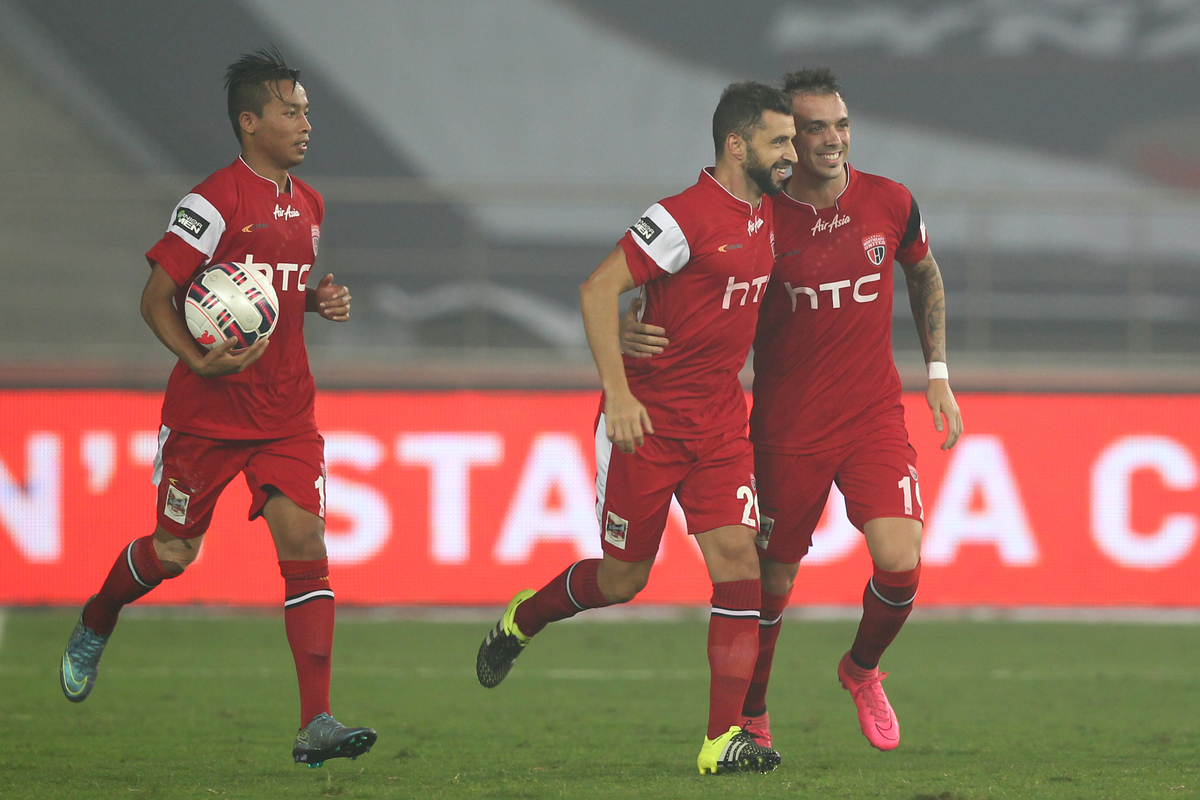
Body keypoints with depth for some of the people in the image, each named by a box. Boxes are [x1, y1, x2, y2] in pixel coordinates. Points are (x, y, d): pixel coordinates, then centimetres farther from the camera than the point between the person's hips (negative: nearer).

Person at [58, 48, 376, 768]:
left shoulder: (307, 204, 10)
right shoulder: (215, 202, -13)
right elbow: (157, 299, -11)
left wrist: (322, 300, 4)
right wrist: (200, 359, -25)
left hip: (286, 414, 5)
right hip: (207, 412, -5)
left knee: (307, 546, -10)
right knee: (174, 553, 8)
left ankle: (316, 724, -14)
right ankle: (94, 627, 42)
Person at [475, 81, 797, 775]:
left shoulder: (768, 214, 7)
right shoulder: (686, 216, -18)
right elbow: (599, 289, -19)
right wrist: (618, 391, -25)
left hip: (719, 419, 6)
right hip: (647, 418, -6)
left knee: (737, 557, -9)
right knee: (622, 578, 4)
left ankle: (723, 738, -8)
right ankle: (521, 620, 36)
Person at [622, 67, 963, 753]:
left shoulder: (890, 204, -2)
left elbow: (925, 275, 18)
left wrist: (938, 375, 14)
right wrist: (636, 332, -21)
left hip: (874, 414, 2)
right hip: (787, 429, -1)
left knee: (899, 561, -16)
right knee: (773, 579, 5)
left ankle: (863, 670, 16)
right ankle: (750, 717, 30)